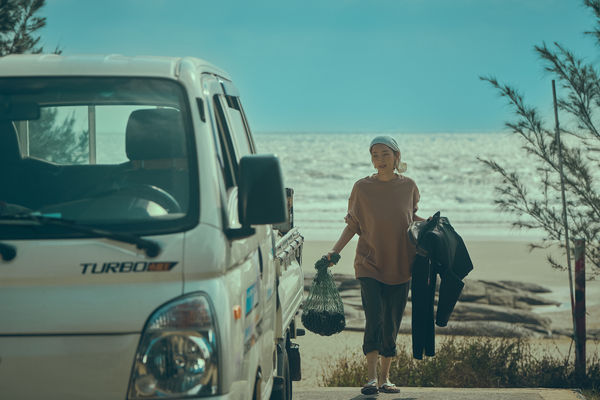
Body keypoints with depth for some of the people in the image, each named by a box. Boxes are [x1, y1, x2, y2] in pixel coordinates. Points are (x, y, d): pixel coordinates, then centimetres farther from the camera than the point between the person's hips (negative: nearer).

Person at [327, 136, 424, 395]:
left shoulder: (408, 186, 4)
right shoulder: (362, 187, -1)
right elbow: (353, 225, 5)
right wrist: (335, 251, -6)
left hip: (400, 266, 2)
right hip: (370, 264, -2)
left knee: (391, 325, 5)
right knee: (374, 320, -12)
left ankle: (385, 378, 15)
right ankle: (371, 377, -4)